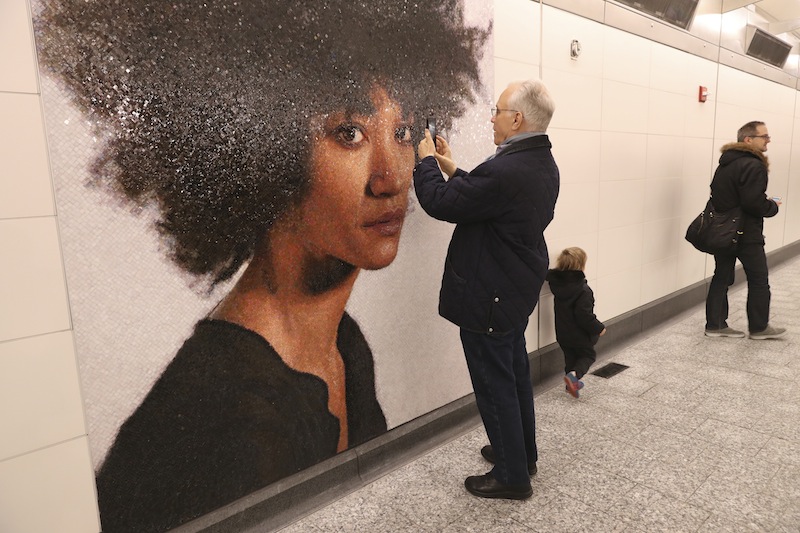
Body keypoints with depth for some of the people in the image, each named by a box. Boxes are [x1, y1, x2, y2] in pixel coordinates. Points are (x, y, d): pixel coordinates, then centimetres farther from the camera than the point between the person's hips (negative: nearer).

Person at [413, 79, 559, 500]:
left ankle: (512, 476, 23)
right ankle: (521, 453, 41)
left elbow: (440, 203, -20)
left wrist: (426, 161, -4)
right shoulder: (542, 163, 5)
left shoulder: (505, 171, -28)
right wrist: (453, 171, 9)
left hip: (489, 296, -10)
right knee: (515, 374, 22)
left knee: (495, 385, 5)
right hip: (518, 289, 10)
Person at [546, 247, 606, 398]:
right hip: (580, 334, -6)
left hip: (562, 333, 6)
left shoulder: (557, 282, -9)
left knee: (570, 356, 23)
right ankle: (574, 375, -7)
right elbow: (584, 315, -26)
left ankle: (572, 383, 32)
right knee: (588, 355, 16)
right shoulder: (583, 290, -26)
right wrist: (598, 328, -14)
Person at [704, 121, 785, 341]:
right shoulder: (753, 166, -18)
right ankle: (759, 327, 20)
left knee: (721, 276, 11)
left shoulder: (726, 163, 10)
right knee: (759, 281, 8)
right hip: (746, 234, -8)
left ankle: (715, 324, 16)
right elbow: (754, 203, -25)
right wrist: (773, 206, -5)